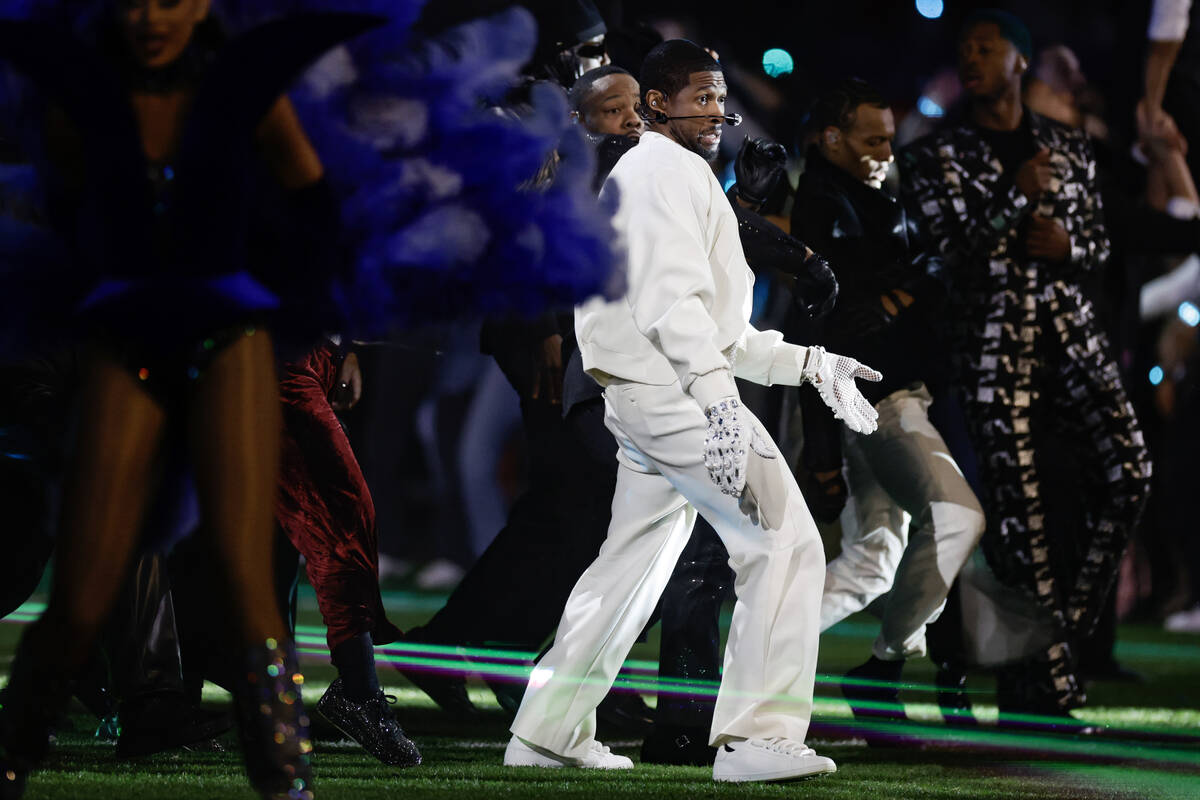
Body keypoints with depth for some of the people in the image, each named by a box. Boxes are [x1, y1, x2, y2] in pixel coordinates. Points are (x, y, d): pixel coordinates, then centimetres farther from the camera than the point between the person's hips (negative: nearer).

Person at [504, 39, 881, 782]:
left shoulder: (653, 178, 26)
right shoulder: (667, 170, -7)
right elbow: (672, 302, -20)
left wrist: (811, 364, 21)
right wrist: (720, 407, -28)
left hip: (640, 404, 10)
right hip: (675, 390, -10)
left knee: (633, 567, 16)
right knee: (785, 544, -12)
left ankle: (548, 731, 19)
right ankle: (758, 735, -17)